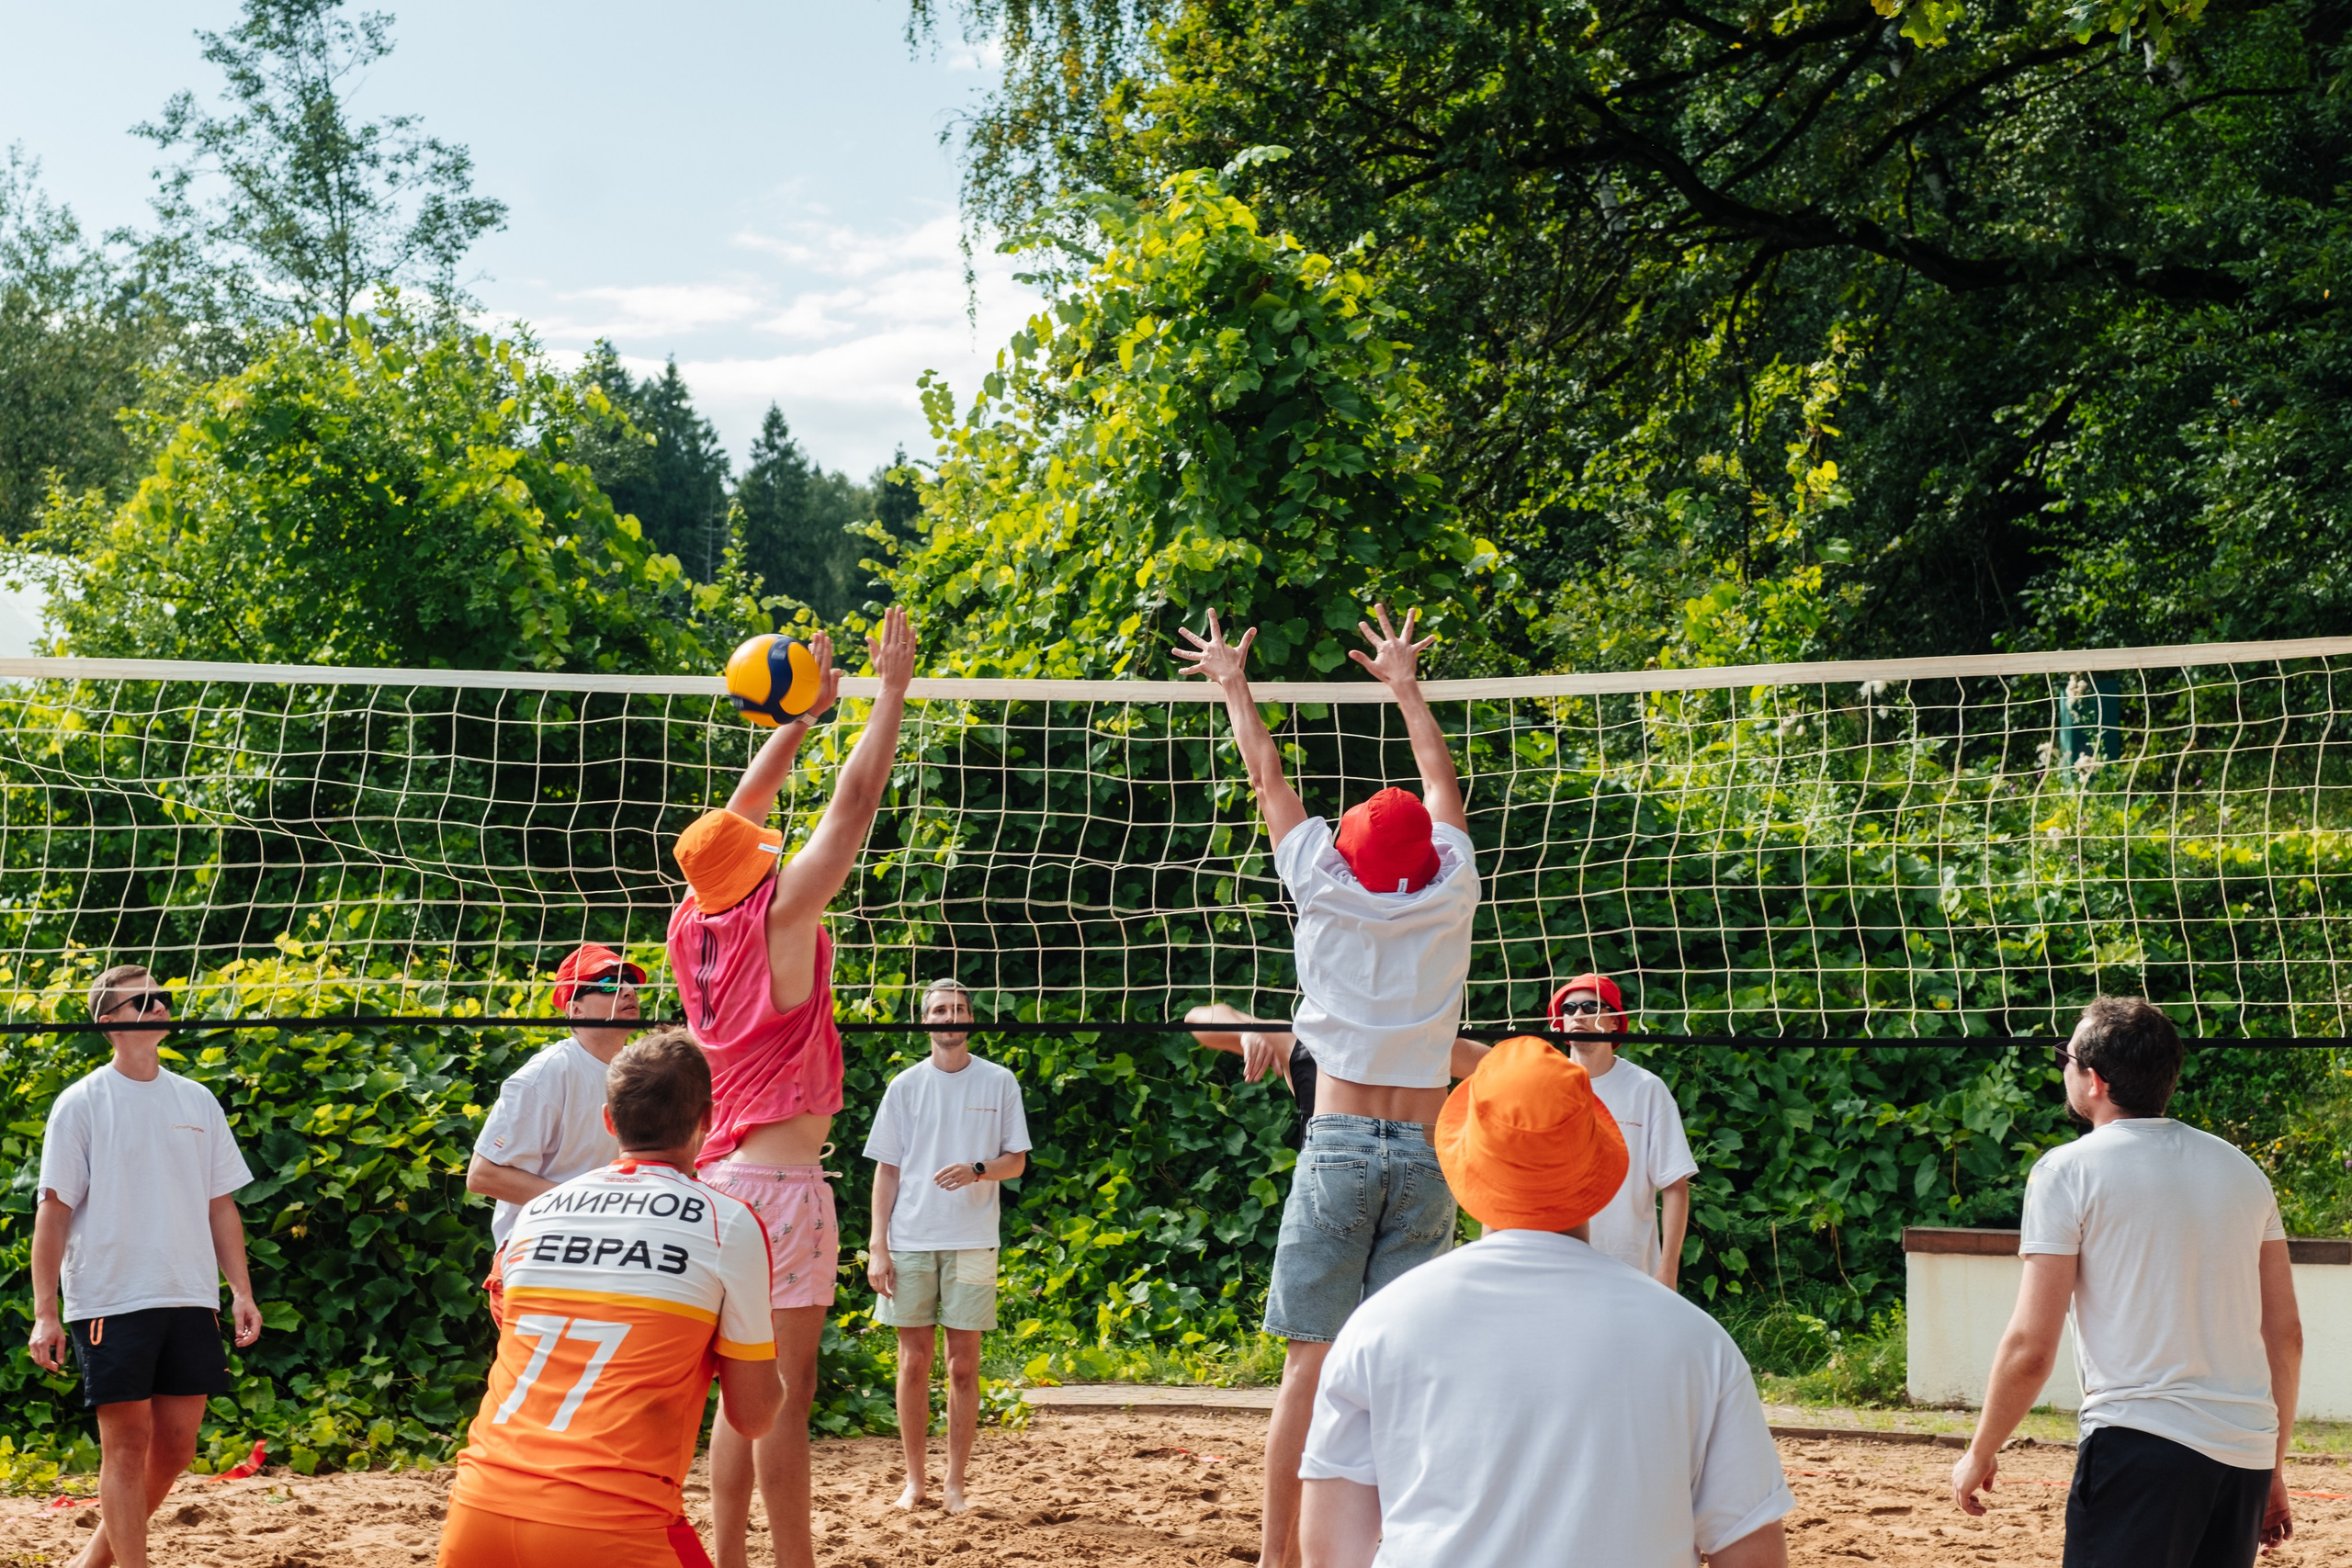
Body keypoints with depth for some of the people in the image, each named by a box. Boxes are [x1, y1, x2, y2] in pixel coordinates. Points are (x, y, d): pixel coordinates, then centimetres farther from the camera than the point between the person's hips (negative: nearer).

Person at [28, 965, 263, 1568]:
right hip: (110, 1301, -5)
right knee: (127, 1444, -4)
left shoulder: (196, 1101, 11)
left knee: (175, 1447, 7)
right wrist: (45, 1313, -8)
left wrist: (241, 1291, 8)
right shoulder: (82, 1103, -3)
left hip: (190, 1297, 5)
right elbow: (54, 1209, -4)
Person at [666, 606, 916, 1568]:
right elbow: (853, 803, -9)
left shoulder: (692, 923, 8)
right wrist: (893, 688, 0)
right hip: (779, 1174, -8)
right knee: (785, 1390, -5)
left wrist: (804, 713, 26)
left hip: (718, 1171, 8)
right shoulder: (775, 915, -10)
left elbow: (739, 812, 21)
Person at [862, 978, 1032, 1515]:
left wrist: (976, 1171, -15)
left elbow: (1016, 1162, 6)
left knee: (963, 1364, 1)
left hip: (972, 1242, -1)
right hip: (910, 1241, 1)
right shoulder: (905, 1086, 6)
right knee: (914, 1361, 3)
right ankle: (914, 1480, 13)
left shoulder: (999, 1082, 5)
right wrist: (878, 1247, 0)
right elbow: (887, 1169, 6)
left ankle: (956, 1483, 8)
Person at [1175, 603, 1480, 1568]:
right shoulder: (1449, 897, 4)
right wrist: (1404, 684, 34)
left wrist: (1233, 684, 29)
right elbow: (1443, 786, 20)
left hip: (1338, 1144, -1)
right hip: (1425, 1150, 2)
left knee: (1311, 1361, -1)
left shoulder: (1327, 888, 0)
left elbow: (1268, 778, 14)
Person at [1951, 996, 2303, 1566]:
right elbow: (2286, 1335, 15)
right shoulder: (2243, 1169, 13)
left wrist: (1980, 1453, 6)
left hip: (2139, 1446, -6)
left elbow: (2030, 1347, -6)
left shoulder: (2068, 1169, -4)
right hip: (2248, 1454, 6)